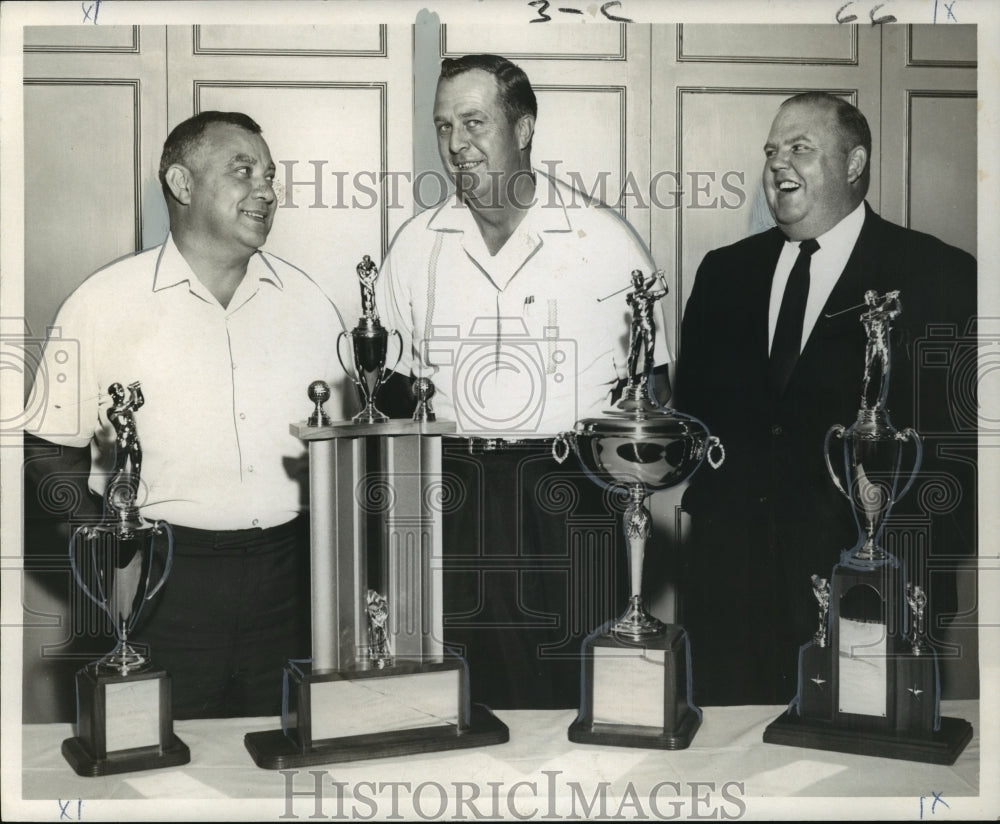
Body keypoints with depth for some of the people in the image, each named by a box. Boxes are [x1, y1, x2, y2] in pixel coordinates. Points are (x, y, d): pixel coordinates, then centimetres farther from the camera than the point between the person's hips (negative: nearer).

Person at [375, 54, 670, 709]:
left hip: (569, 507, -2)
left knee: (571, 700, 1)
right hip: (450, 504, 3)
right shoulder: (417, 244, 10)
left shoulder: (605, 238, 2)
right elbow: (393, 381, 16)